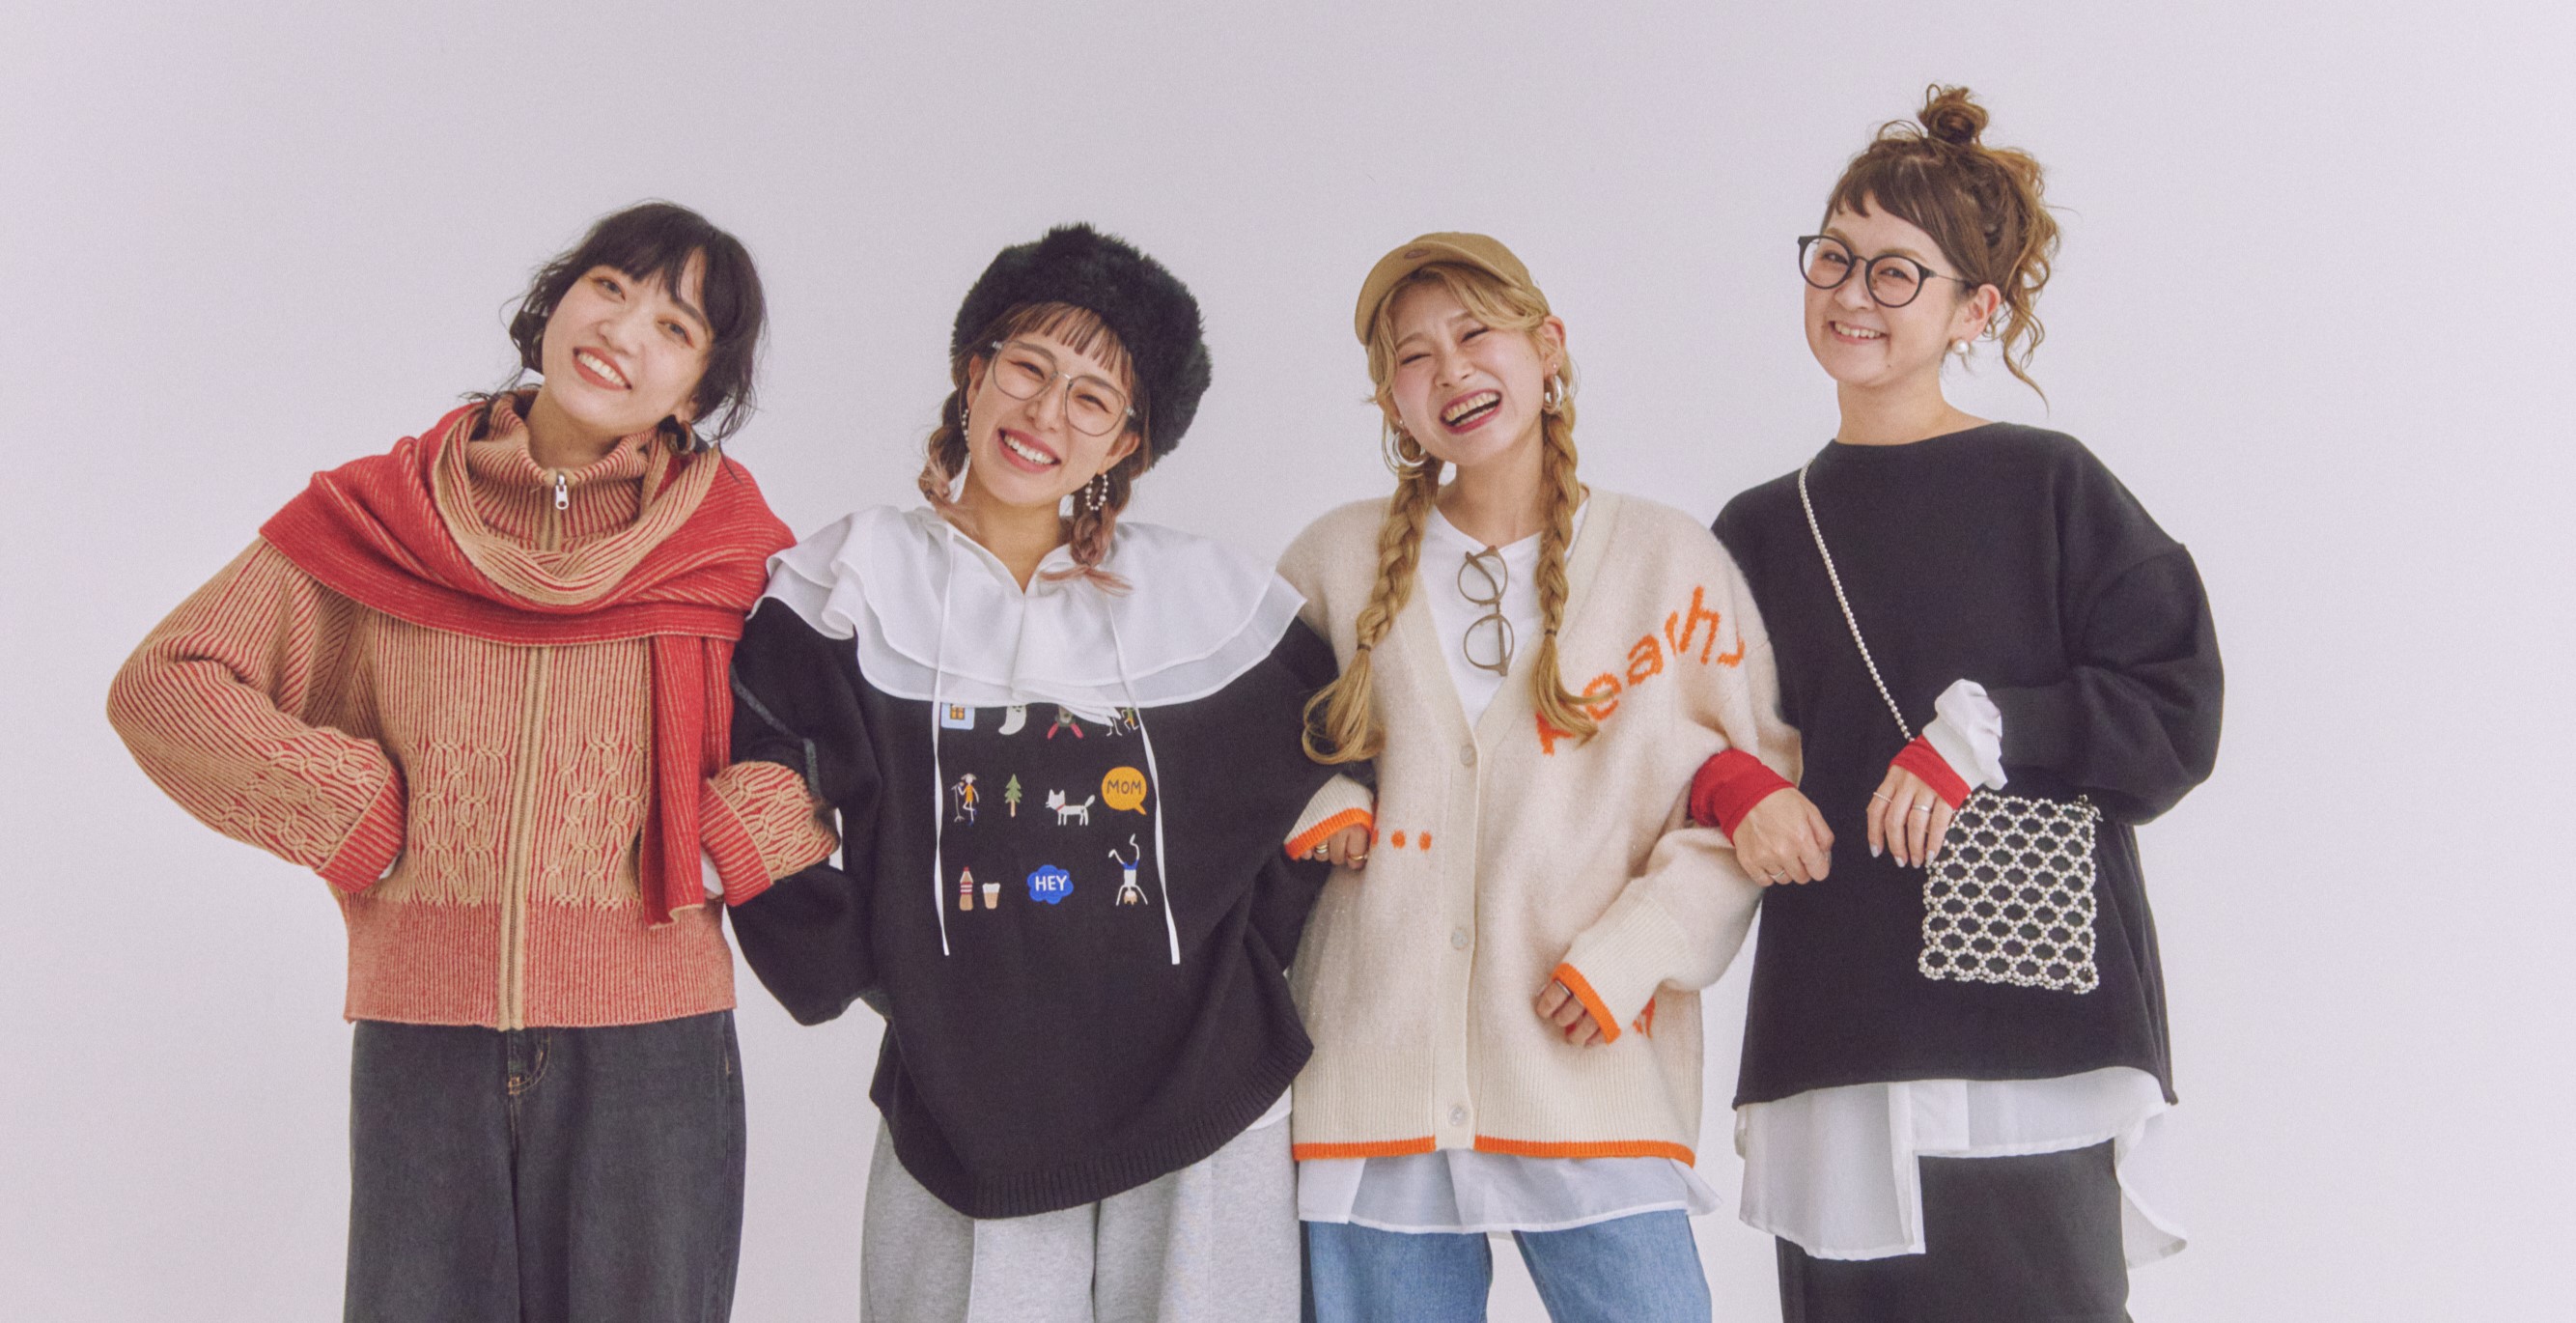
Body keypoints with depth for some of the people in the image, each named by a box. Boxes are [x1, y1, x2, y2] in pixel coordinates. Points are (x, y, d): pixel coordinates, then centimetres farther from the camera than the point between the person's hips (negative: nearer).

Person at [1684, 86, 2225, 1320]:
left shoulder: (2047, 488, 3)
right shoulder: (1761, 532, 15)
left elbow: (2177, 712, -2)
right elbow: (1705, 735, 20)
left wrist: (1991, 726, -14)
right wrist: (1724, 780, -1)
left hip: (2035, 1025, -3)